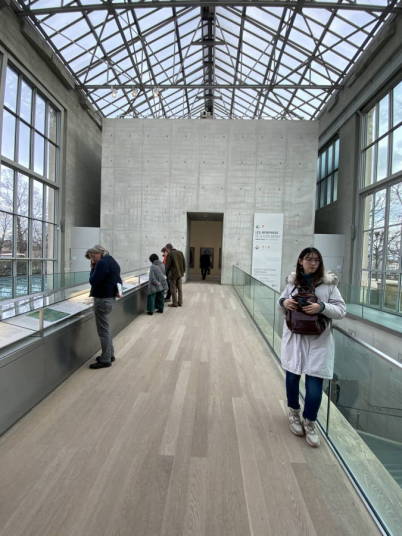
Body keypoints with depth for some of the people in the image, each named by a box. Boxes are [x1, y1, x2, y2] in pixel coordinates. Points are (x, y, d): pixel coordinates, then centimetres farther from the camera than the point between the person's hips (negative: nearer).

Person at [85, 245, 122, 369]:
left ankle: (105, 360, 8)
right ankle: (110, 354, 31)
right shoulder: (111, 261, 14)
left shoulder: (102, 263, -17)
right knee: (106, 327, 21)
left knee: (103, 329, -2)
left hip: (102, 299, -11)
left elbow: (93, 281, -18)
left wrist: (93, 268, -6)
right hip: (110, 297, 11)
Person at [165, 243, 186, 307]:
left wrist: (166, 273, 2)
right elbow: (184, 263, 9)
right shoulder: (180, 252, 5)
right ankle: (180, 302, 20)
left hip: (173, 274, -7)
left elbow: (167, 265, -12)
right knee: (179, 288, 13)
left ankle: (174, 303, 7)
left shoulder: (170, 254, -14)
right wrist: (183, 271, 16)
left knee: (173, 289, 2)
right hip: (180, 273, 7)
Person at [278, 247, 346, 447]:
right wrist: (283, 302, -10)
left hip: (318, 341, -2)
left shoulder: (328, 283, -6)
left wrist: (322, 307, -23)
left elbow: (341, 310, -6)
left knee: (315, 382, 1)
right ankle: (294, 412, 42)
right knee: (292, 377, 16)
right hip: (294, 338, 3)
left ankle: (310, 422, 25)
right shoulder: (293, 281, 1)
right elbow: (282, 300, 13)